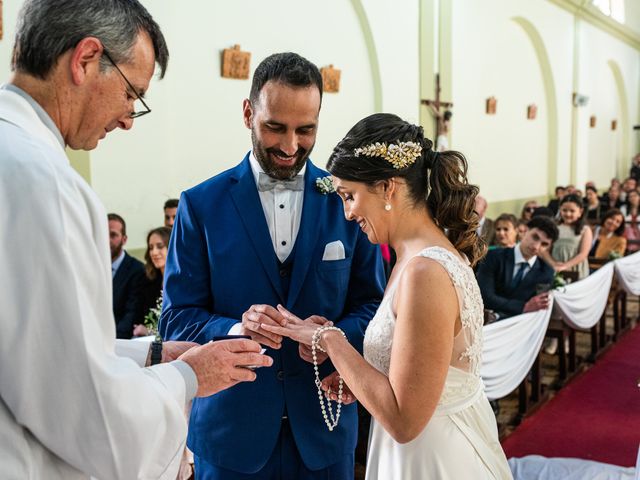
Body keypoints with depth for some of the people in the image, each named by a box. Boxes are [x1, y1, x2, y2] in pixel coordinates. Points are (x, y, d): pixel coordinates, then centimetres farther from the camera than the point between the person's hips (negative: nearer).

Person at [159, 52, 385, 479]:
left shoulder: (348, 200, -3)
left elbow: (372, 304, 1)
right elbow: (177, 318, -5)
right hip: (230, 426, -1)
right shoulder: (201, 205, -5)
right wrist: (236, 329, -24)